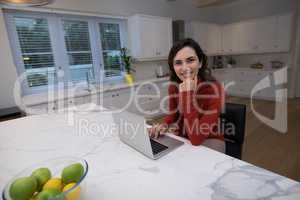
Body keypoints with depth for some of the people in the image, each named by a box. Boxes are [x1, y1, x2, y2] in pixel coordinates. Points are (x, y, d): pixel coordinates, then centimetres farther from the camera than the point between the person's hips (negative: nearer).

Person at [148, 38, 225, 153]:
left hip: (208, 143, -4)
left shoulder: (214, 89, -27)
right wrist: (164, 125, -14)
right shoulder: (173, 86, -10)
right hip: (182, 138, 5)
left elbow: (196, 138, -31)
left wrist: (188, 95, -36)